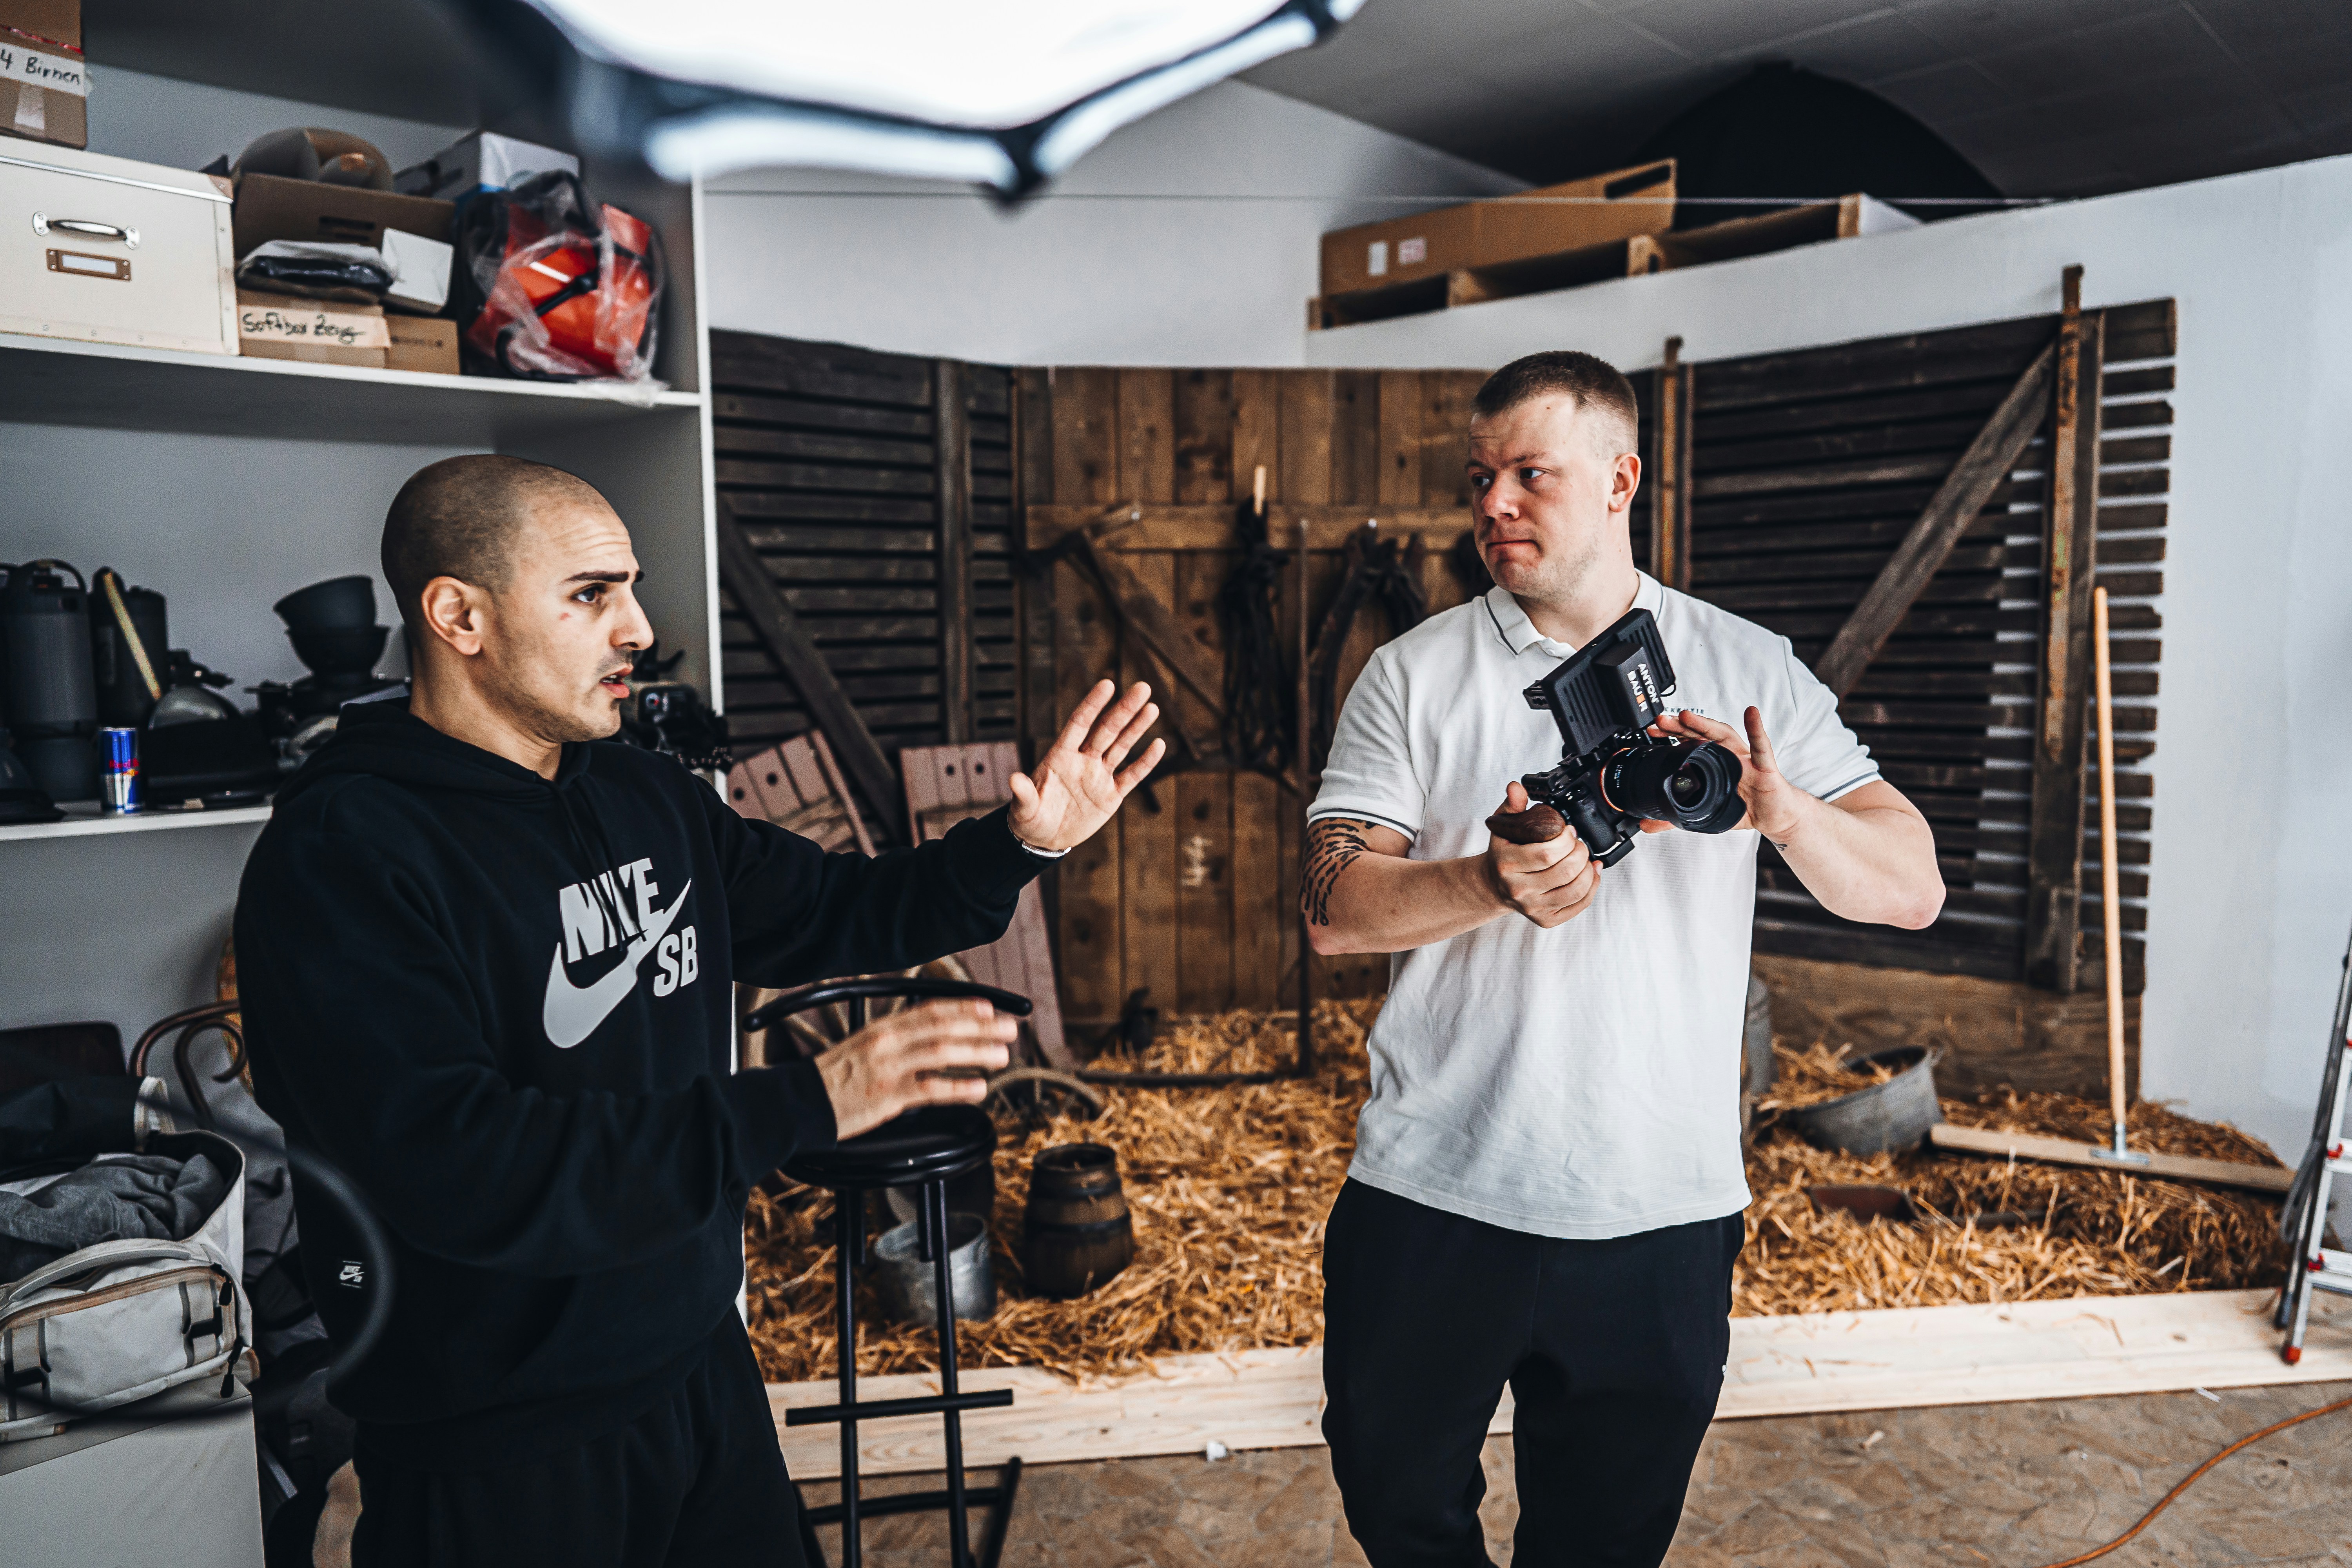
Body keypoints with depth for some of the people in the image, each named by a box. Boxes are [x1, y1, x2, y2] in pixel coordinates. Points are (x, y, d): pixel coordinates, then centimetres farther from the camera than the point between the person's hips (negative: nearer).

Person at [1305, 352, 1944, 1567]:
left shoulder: (1749, 671, 1)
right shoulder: (1413, 674, -1)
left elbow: (1912, 889, -5)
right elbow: (1333, 908, -8)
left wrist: (1782, 813, -25)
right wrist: (1491, 886, -26)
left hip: (1662, 1209, 1)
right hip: (1433, 1195, 0)